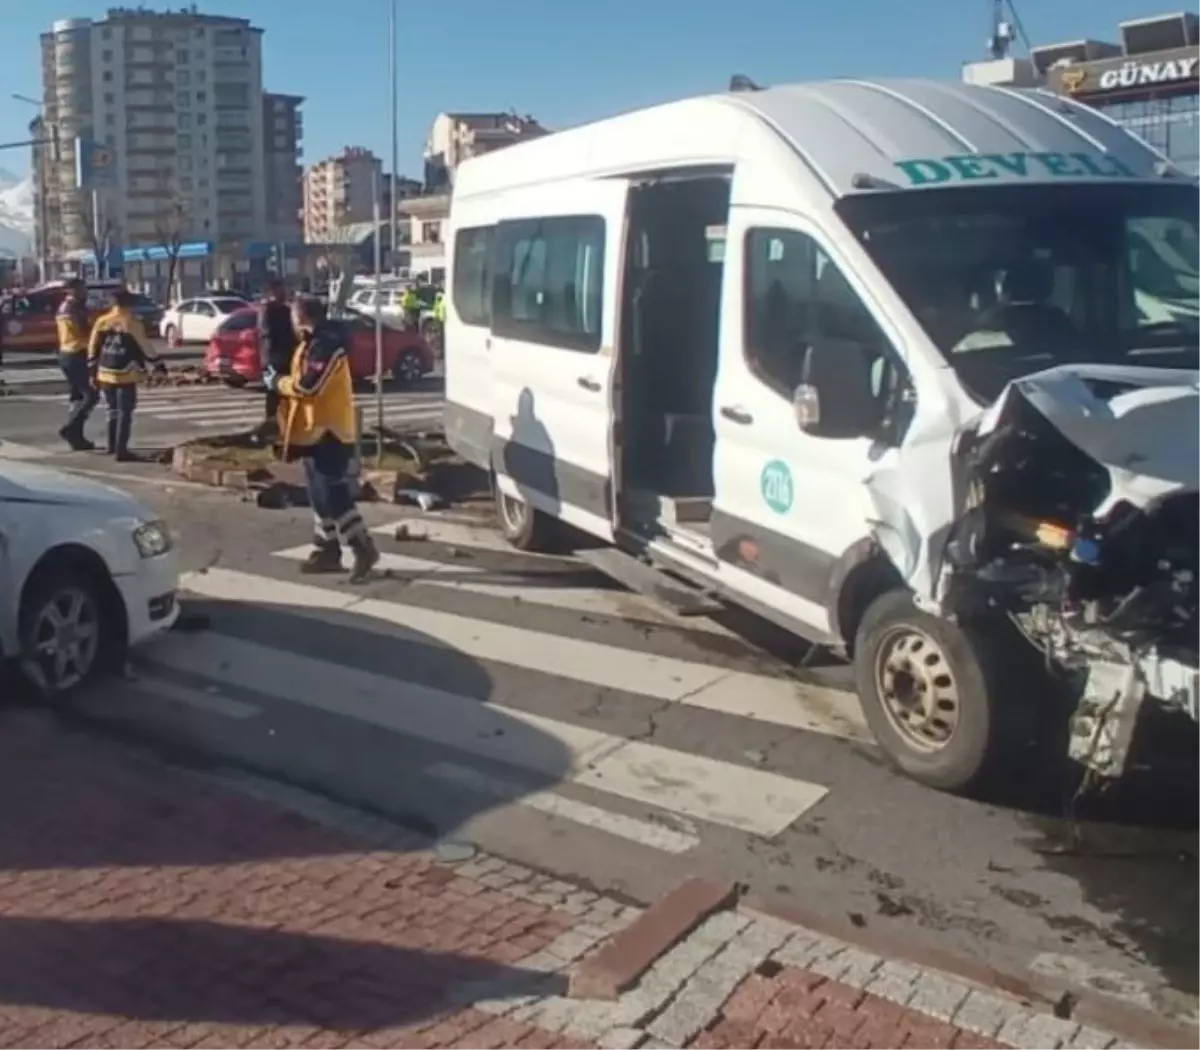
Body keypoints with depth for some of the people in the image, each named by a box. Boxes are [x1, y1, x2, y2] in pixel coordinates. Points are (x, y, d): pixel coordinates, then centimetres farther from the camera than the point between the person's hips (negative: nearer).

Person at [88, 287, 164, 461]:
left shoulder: (102, 321, 5)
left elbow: (92, 347, 8)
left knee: (112, 410, 20)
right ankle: (121, 451, -3)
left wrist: (93, 371, 16)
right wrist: (157, 364, 4)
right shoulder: (132, 323, -10)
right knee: (125, 413, 0)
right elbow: (145, 347, -7)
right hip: (125, 375, -5)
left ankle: (112, 446, 27)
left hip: (105, 373, 5)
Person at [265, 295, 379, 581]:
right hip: (316, 430, 11)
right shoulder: (313, 344, 16)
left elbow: (308, 385, -24)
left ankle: (364, 550, -6)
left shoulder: (325, 345, -18)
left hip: (327, 432, -11)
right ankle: (328, 550, 20)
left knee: (334, 496, -10)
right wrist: (281, 381, 7)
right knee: (321, 496, 13)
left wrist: (277, 382, -10)